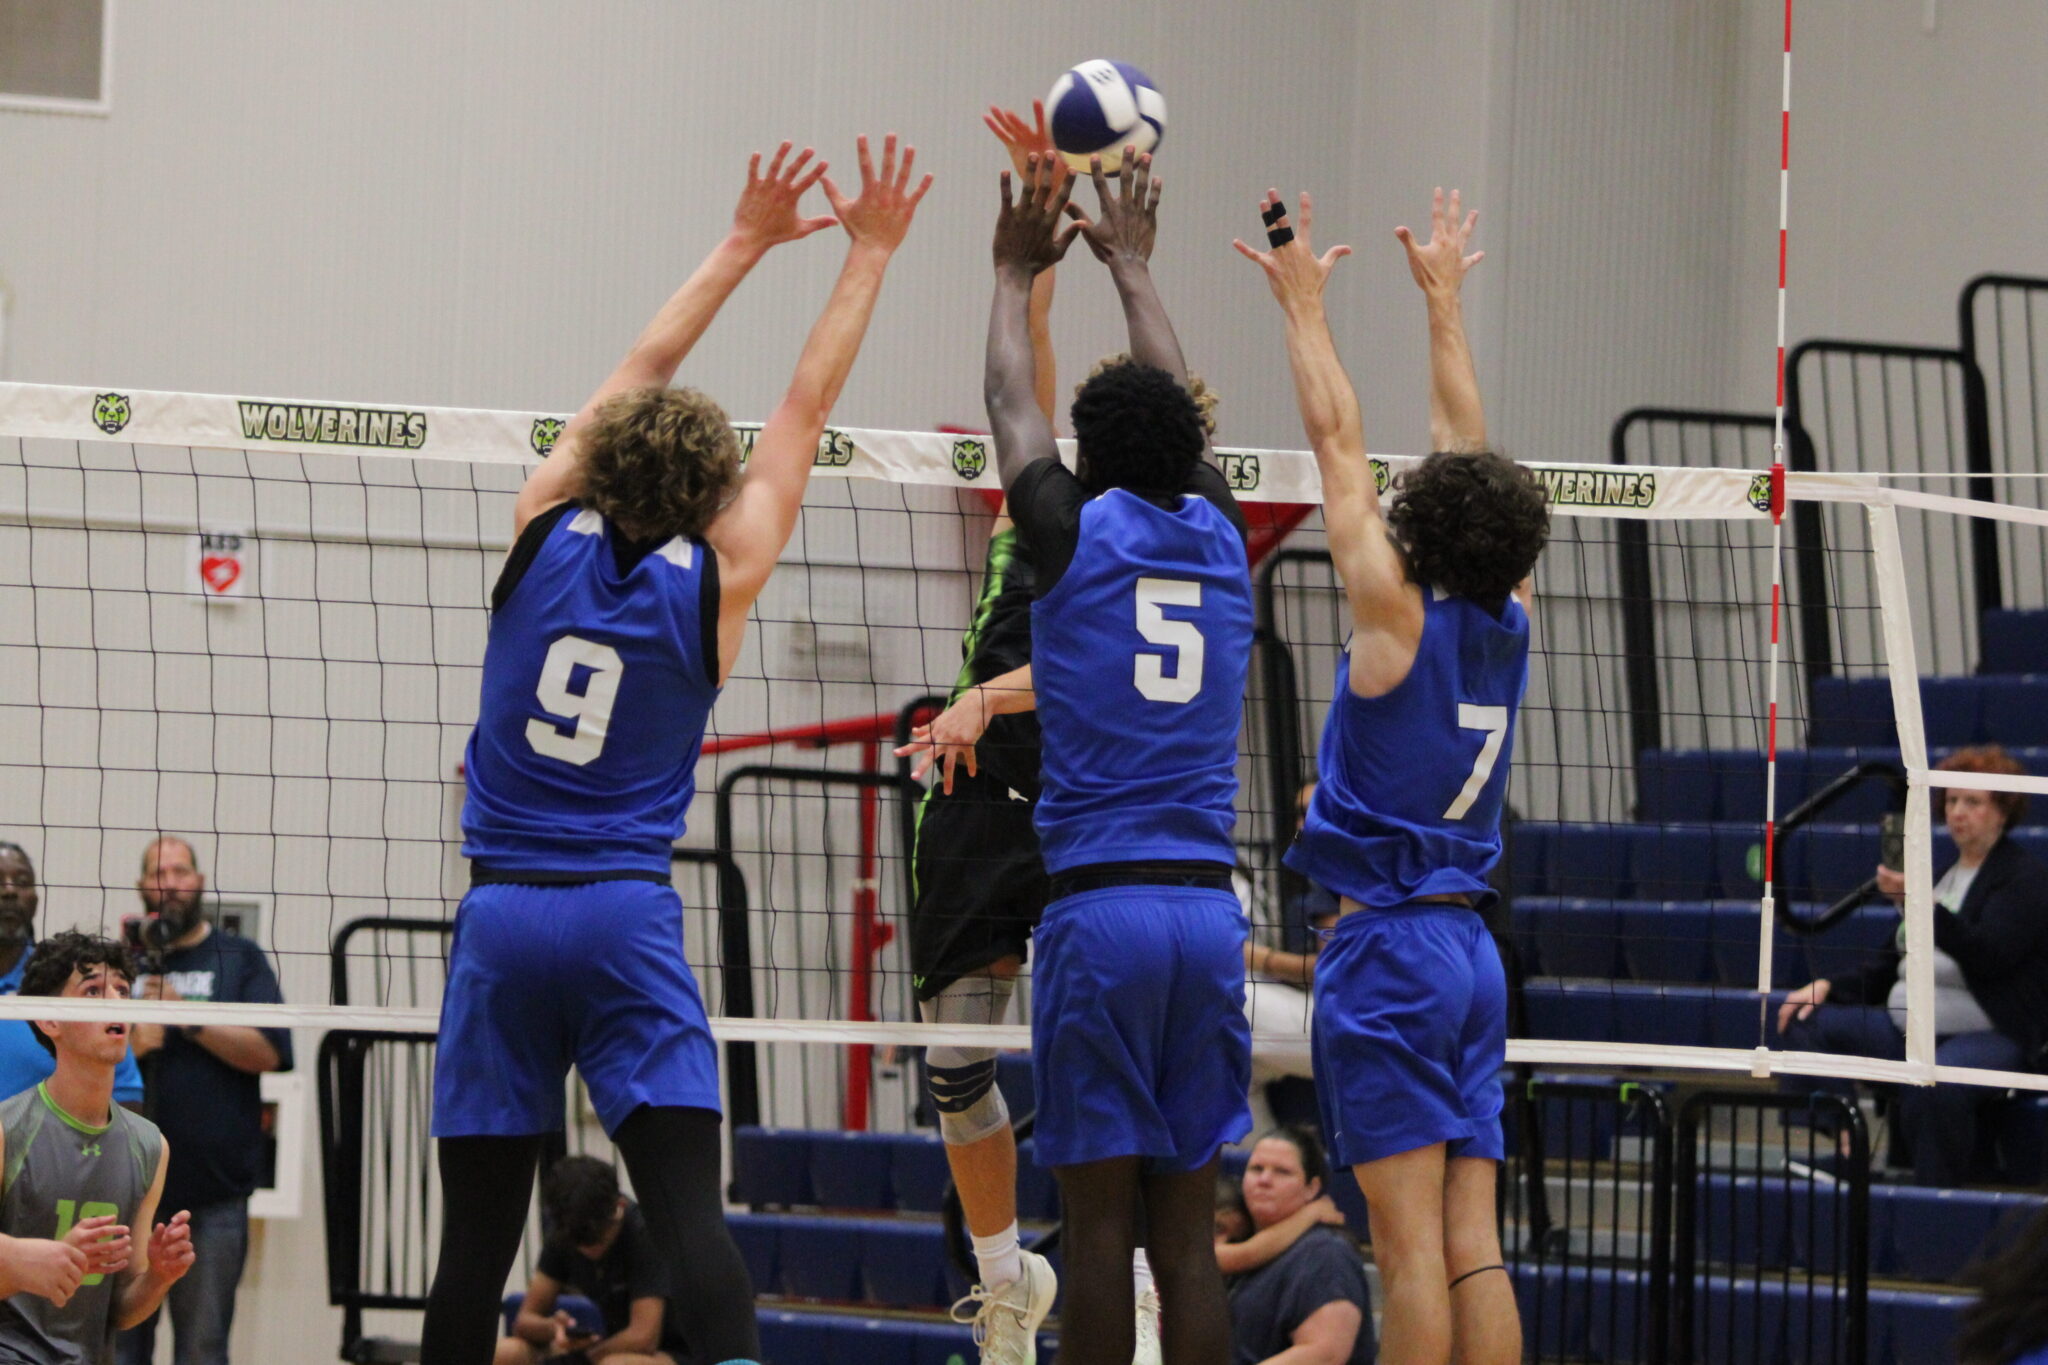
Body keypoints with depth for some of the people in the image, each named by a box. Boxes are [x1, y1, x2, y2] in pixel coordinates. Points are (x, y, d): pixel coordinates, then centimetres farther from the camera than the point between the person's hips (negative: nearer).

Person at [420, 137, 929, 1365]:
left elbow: (641, 375, 16)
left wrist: (746, 245, 24)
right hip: (625, 917, -2)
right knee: (690, 1213, -12)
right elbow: (808, 409, 6)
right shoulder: (713, 583, -2)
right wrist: (869, 255, 15)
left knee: (477, 1237, 4)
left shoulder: (547, 536, 3)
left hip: (503, 915, 3)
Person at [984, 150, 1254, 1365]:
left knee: (1100, 1213, -4)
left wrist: (1018, 276, 35)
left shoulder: (1077, 529, 0)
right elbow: (1181, 413, 29)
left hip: (1100, 905, -4)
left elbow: (1014, 408, 19)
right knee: (1188, 1227, 3)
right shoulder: (1219, 537, 10)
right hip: (1210, 909, 4)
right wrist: (1133, 267, 42)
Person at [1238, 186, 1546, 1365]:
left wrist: (1306, 303, 9)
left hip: (1388, 944, -6)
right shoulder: (1507, 625, 6)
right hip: (1473, 946, 6)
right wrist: (1443, 302, 28)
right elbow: (1467, 448, 17)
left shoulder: (1401, 615, -9)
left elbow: (1340, 441, -2)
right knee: (1473, 1244, 3)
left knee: (1412, 1243, -10)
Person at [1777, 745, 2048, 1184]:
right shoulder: (1942, 872, 22)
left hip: (1988, 1035, -9)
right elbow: (1895, 965, 25)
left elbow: (1987, 954, -21)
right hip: (1906, 1027, 9)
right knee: (1805, 1022, -8)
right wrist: (1829, 986, 9)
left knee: (1935, 1084, -41)